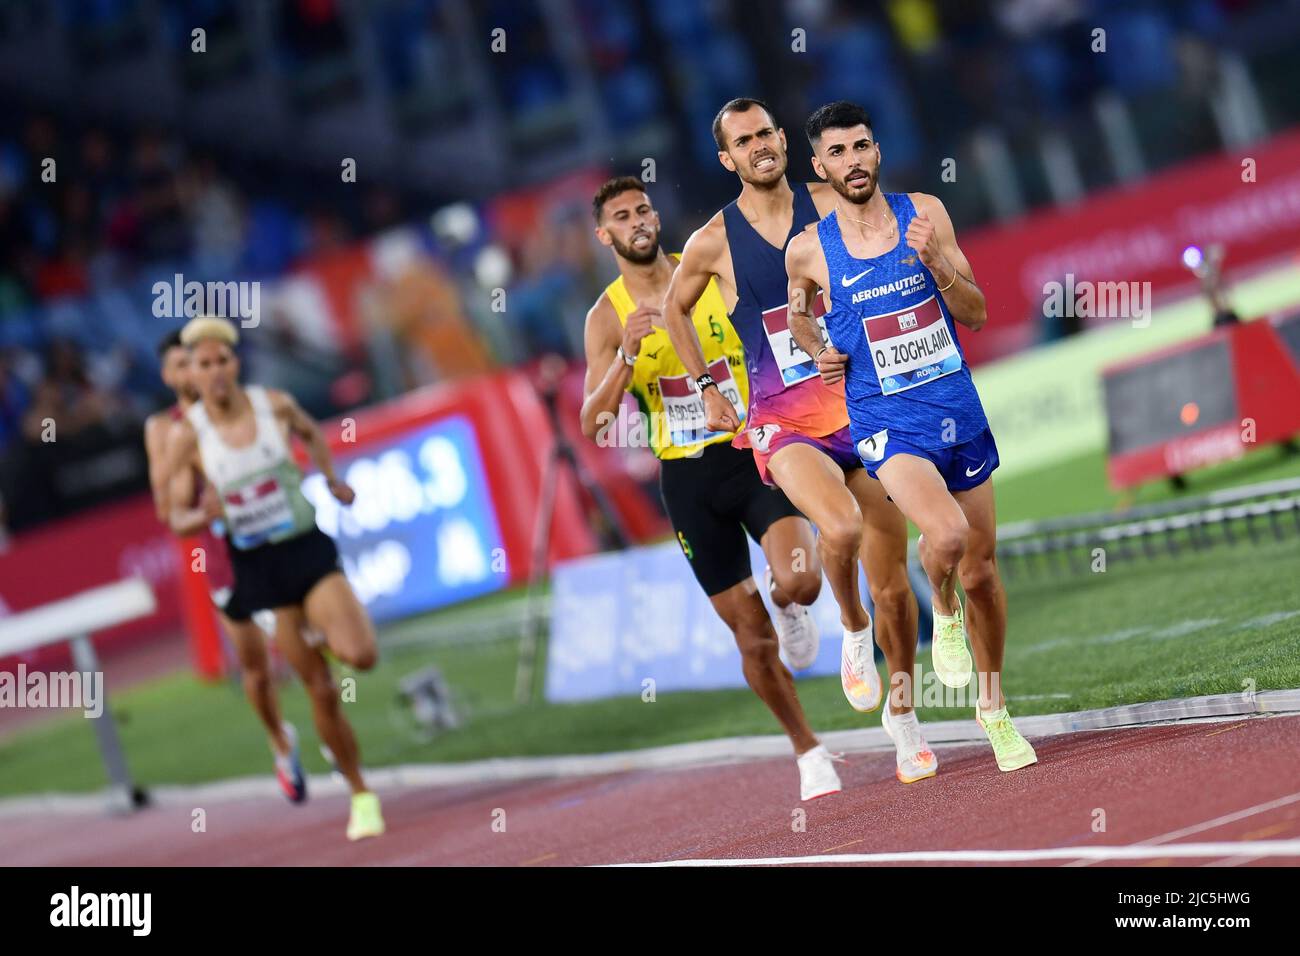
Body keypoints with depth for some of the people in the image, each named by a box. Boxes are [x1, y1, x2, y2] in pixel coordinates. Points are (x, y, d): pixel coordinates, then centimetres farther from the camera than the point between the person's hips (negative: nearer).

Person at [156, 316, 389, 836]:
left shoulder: (274, 404, -4)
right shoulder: (186, 435, -7)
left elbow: (311, 432, 21)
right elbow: (176, 517, -5)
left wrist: (330, 480, 16)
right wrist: (203, 516, -24)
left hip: (309, 550, 0)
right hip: (256, 569, 0)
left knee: (361, 656, -22)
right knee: (321, 692, 1)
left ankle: (333, 635, 16)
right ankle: (361, 796, 18)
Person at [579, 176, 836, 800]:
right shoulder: (607, 317, -2)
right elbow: (592, 425, -11)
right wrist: (628, 353, -25)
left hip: (755, 451, 0)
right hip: (688, 475, 0)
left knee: (799, 581, -26)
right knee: (751, 634, 4)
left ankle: (788, 605, 12)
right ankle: (809, 754, 21)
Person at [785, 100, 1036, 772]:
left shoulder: (925, 214, 1)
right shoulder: (808, 250, -2)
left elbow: (976, 314, 1)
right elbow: (799, 315, 19)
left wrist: (935, 260, -15)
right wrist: (821, 352, -1)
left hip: (958, 411, 3)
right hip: (886, 421, -3)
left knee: (982, 572, 10)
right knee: (947, 534, -30)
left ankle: (994, 707, 31)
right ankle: (943, 613, 5)